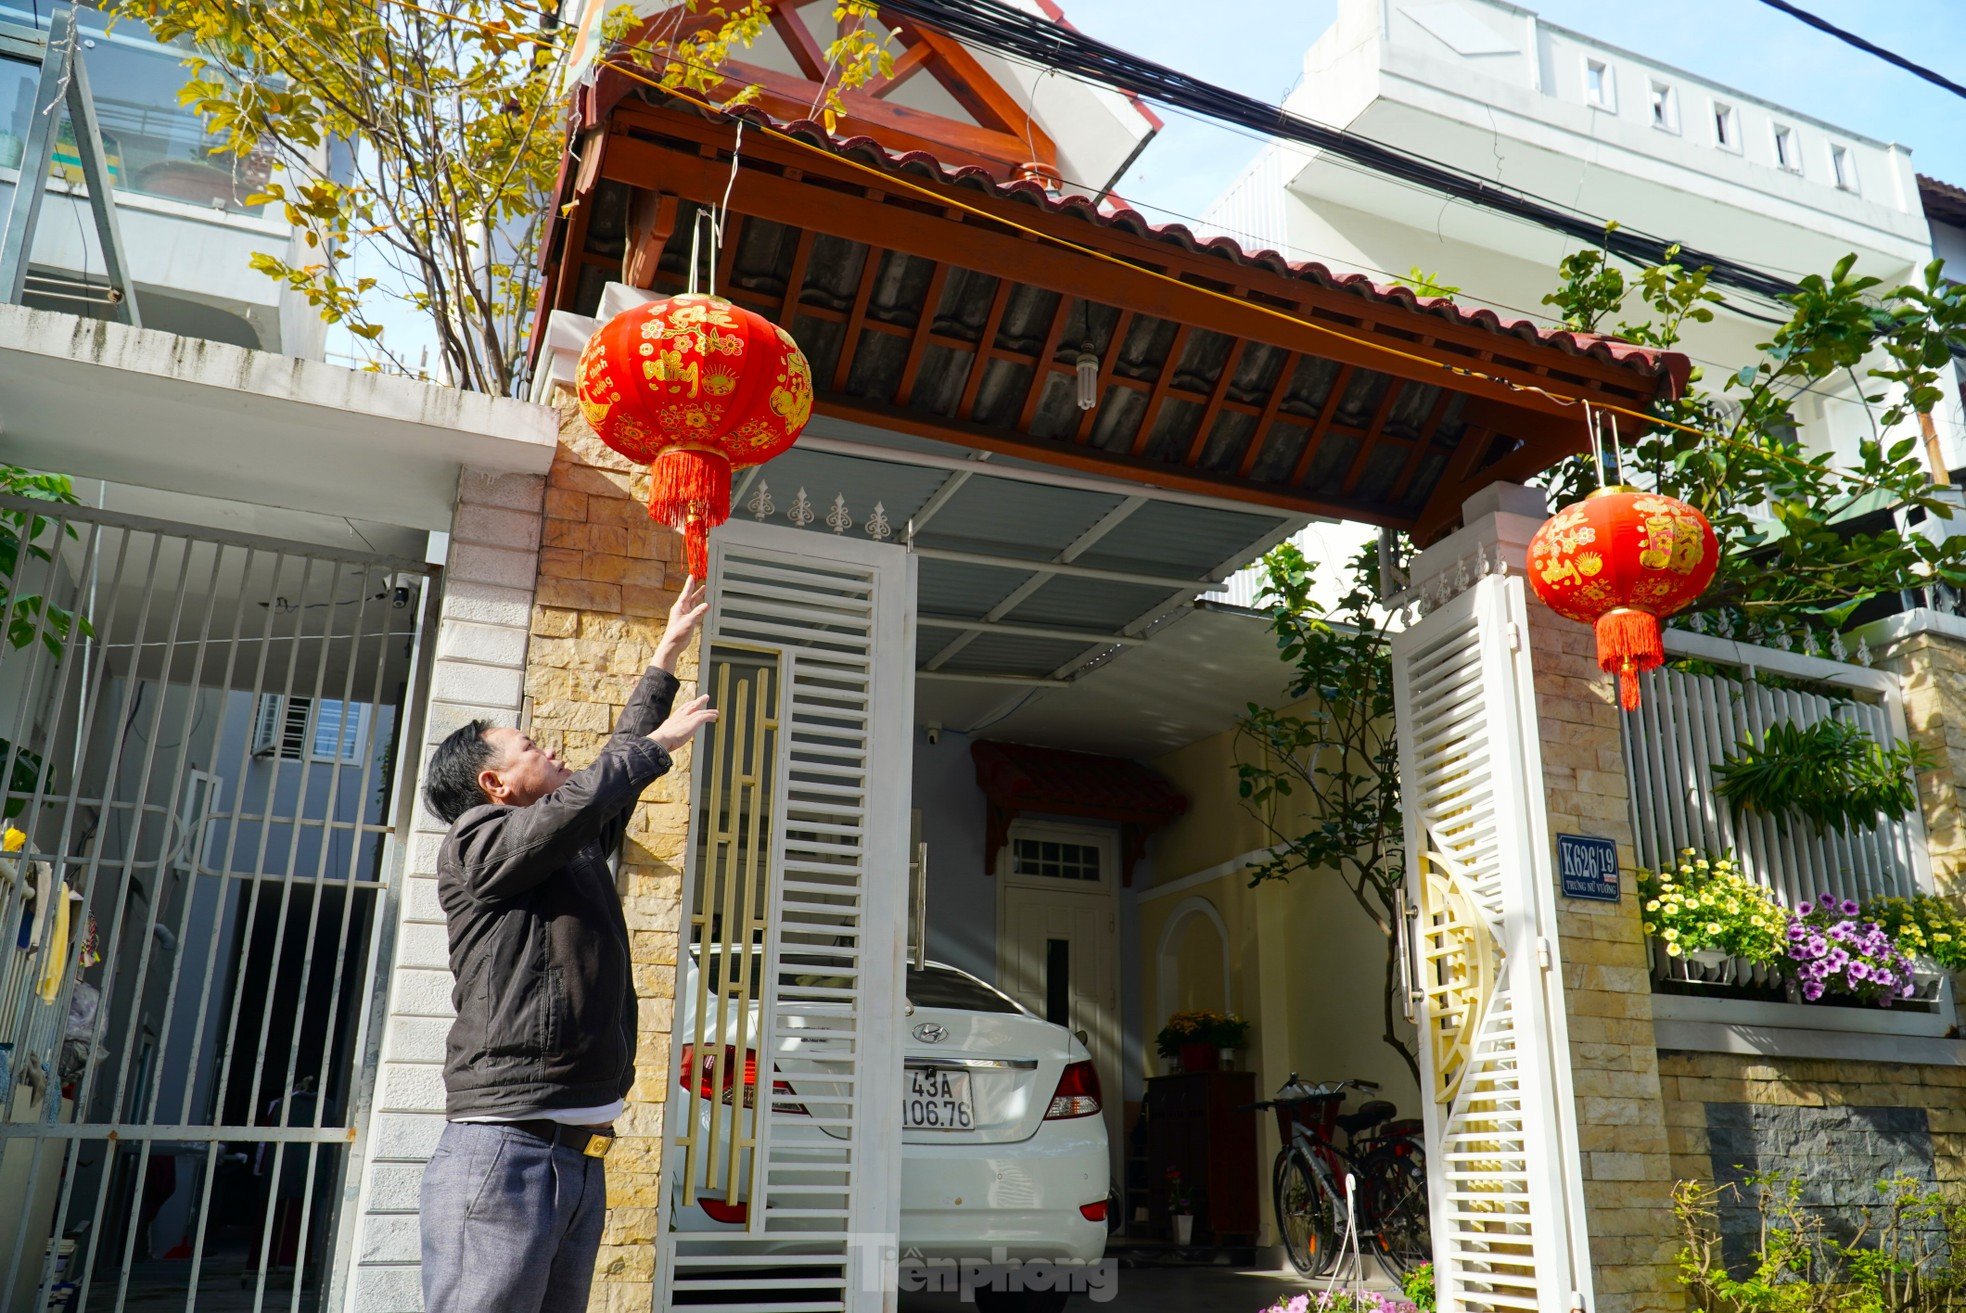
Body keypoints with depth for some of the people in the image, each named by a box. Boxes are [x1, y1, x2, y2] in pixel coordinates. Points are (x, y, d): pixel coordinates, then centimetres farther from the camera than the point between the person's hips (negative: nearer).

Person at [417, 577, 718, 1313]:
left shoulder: (577, 851, 21)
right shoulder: (476, 842, -2)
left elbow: (617, 769, 32)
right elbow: (588, 795, -17)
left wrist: (667, 658, 37)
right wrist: (663, 740, -1)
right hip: (503, 1153, -8)